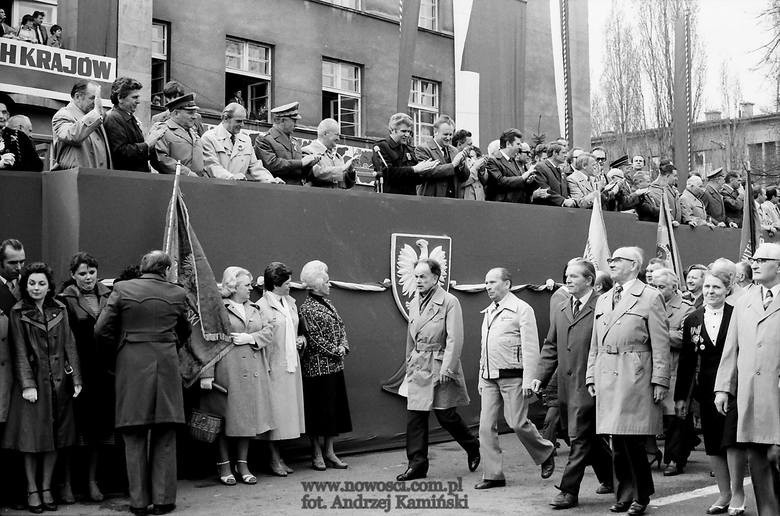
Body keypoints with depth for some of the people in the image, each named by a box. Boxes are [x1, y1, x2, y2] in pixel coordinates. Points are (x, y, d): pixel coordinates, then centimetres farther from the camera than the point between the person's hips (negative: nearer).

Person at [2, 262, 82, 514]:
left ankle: (46, 488, 17)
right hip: (33, 381, -3)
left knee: (55, 437, 6)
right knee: (32, 436, 1)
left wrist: (76, 378, 1)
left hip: (58, 381, 3)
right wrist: (28, 385, -12)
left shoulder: (59, 310, 8)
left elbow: (69, 345, 7)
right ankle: (32, 490, 11)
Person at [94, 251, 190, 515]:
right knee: (164, 438, 9)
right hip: (166, 365, 1)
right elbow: (184, 332, 14)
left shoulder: (122, 289, -3)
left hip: (131, 366, -1)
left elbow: (101, 330, -4)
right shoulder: (177, 294, 2)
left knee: (135, 438, 8)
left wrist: (118, 350, 12)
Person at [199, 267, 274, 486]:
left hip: (253, 373, 6)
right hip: (227, 373, -6)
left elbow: (268, 331, 10)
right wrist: (206, 374, -16)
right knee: (225, 418, -1)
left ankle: (243, 465, 16)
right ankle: (224, 466, 10)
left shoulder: (254, 309, 18)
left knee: (247, 417, 7)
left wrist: (250, 338, -9)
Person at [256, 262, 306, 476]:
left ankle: (278, 457, 18)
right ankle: (274, 458, 9)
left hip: (291, 365, 7)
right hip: (273, 367, -7)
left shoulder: (290, 302, 13)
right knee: (274, 409, -2)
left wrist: (301, 340, 5)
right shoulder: (261, 306, -11)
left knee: (288, 409, 10)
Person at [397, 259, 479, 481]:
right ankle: (417, 465, 8)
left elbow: (454, 339, -13)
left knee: (446, 415, 0)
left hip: (439, 366, -6)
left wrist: (447, 368, -18)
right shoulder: (414, 303, 12)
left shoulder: (449, 302, -9)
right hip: (417, 368, 6)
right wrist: (409, 363, 18)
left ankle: (473, 448, 25)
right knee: (414, 416, 2)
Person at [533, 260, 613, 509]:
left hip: (588, 385, -7)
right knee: (590, 437, 18)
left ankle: (569, 490, 1)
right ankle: (609, 477, 35)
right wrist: (541, 376, 7)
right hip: (567, 385, 7)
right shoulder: (560, 309, 13)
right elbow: (551, 346, 16)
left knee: (579, 437, -5)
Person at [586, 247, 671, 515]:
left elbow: (661, 344, -4)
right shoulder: (602, 300, 18)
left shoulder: (650, 297, 0)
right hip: (607, 378, 6)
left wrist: (660, 381, -9)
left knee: (633, 440, -6)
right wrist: (591, 376, 13)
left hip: (635, 377, -6)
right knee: (617, 442, 8)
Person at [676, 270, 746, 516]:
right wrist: (681, 396, 7)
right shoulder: (692, 321, 8)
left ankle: (737, 491, 7)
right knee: (713, 445, 8)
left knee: (732, 440, -10)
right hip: (707, 390, 4)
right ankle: (724, 493, 21)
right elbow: (686, 361, 9)